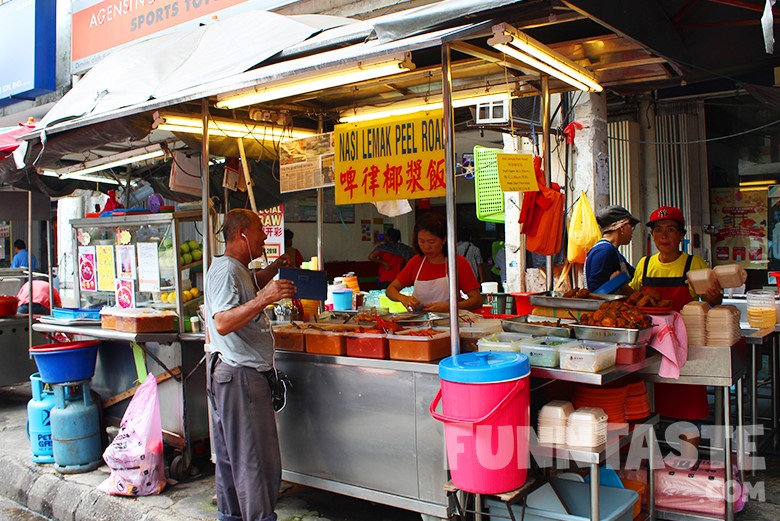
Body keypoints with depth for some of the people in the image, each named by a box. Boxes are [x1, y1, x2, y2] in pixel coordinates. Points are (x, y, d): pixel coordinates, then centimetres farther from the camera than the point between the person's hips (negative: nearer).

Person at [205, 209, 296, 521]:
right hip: (240, 375, -11)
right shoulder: (226, 270, -17)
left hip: (233, 374, 11)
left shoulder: (236, 269, 16)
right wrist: (264, 299, -37)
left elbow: (250, 286, 40)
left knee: (232, 454, 18)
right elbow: (222, 324, -30)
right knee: (255, 457, -6)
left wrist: (275, 267, 25)